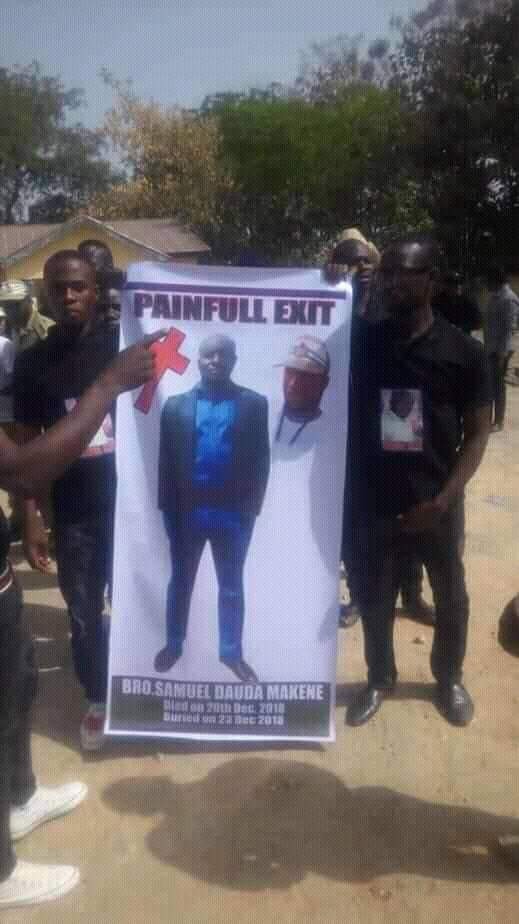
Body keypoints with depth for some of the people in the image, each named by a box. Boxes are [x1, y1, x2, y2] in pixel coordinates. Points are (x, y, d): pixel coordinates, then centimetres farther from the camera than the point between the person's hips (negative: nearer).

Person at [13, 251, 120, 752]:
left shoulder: (127, 344, -3)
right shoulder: (32, 362, 1)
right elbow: (26, 447, 4)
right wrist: (30, 520, -1)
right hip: (72, 513, 1)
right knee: (83, 612, 11)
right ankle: (96, 700, 32)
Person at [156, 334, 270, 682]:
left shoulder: (254, 404, -1)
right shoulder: (176, 405, 3)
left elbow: (261, 458, -2)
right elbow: (166, 461, 2)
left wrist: (252, 506, -8)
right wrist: (168, 509, -3)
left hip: (233, 511, -1)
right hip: (187, 510, 1)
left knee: (232, 585, 12)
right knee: (181, 581, 16)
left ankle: (232, 652, 27)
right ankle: (174, 645, 33)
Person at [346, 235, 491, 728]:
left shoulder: (463, 351, -7)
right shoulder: (363, 341, -3)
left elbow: (477, 433, -5)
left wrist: (443, 499, -14)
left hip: (436, 503, 0)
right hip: (374, 502, 1)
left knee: (450, 597, 17)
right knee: (374, 599, 14)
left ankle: (449, 677, 43)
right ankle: (379, 678, 39)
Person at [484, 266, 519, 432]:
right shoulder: (495, 296, 11)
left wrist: (502, 353, -20)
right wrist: (487, 346, 16)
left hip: (500, 350, -8)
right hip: (490, 348, 8)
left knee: (498, 385, -1)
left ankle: (498, 422, 9)